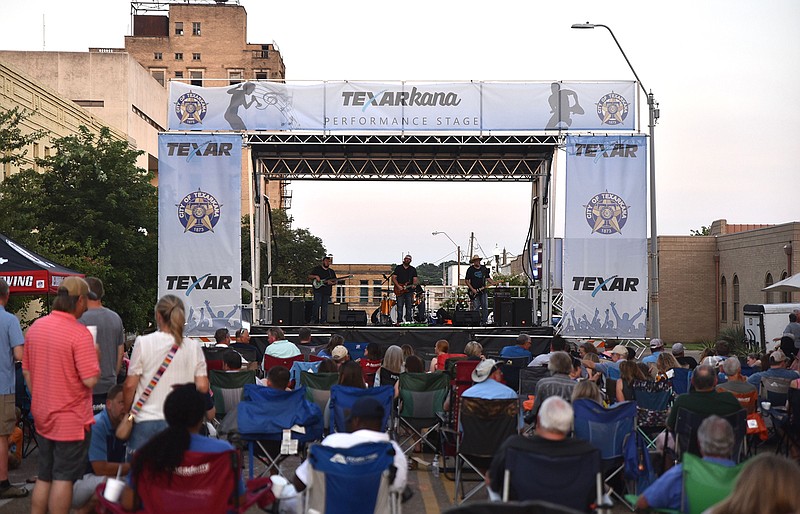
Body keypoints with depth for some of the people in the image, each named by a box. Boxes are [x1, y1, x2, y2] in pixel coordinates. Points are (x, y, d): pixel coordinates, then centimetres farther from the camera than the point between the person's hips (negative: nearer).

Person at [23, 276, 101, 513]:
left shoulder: (35, 327, 3)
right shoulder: (79, 333, -19)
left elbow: (26, 371, 11)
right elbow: (90, 380, -21)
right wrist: (95, 355, -2)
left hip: (42, 416, 7)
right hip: (71, 418, -7)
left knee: (44, 477, 16)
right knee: (63, 478, 2)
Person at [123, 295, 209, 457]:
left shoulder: (143, 343, -5)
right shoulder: (193, 347, 1)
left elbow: (130, 385, -4)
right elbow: (203, 387, -1)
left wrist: (127, 412, 11)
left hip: (146, 420, -2)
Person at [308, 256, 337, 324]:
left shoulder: (331, 271, 18)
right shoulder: (317, 269, 8)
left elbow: (335, 281, 16)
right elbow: (309, 276, 7)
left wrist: (331, 283, -6)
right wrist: (315, 276, -12)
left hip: (327, 291, 4)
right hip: (318, 290, -4)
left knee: (324, 307, 3)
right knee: (317, 305, -13)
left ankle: (323, 321, 6)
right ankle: (314, 320, -8)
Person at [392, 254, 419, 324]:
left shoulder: (413, 269, 12)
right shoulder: (398, 268, 7)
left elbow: (415, 279, 7)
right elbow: (393, 278, 1)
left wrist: (414, 285, -16)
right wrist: (398, 286, -12)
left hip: (409, 290, 2)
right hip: (399, 291, -2)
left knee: (409, 307, 0)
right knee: (400, 306, -5)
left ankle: (408, 320, 3)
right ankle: (399, 321, -4)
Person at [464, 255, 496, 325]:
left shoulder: (484, 268, 11)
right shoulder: (470, 269, -1)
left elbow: (488, 278, 16)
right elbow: (466, 280, -2)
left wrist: (494, 283, -2)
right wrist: (472, 289, -10)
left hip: (483, 290, 4)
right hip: (474, 292, -3)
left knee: (485, 306, -2)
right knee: (476, 308, -4)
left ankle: (484, 321, 4)